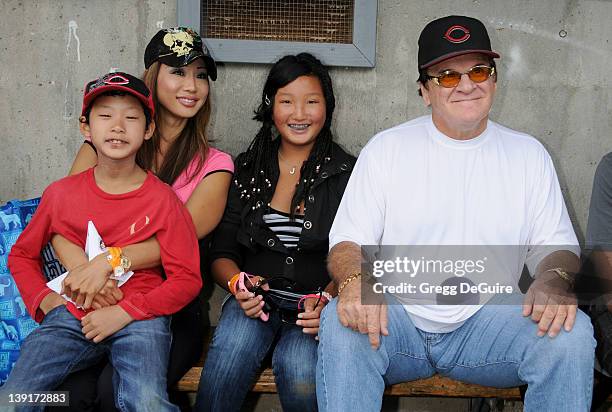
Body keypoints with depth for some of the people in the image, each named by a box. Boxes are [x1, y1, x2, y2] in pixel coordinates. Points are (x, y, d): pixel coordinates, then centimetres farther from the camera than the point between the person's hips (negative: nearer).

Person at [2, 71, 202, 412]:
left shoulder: (162, 199, -3)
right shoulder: (61, 193, 5)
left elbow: (187, 279, -4)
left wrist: (124, 313, -13)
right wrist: (44, 299, 2)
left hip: (139, 319, -2)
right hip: (72, 316, 3)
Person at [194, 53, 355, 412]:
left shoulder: (348, 173, 6)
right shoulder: (248, 170, 13)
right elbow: (222, 254, 11)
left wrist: (328, 300, -21)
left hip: (317, 305, -1)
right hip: (256, 299, 2)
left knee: (300, 374, -32)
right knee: (234, 345, -33)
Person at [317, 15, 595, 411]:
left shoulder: (529, 154, 8)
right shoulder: (385, 149, 2)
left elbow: (556, 244, 9)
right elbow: (348, 241, -1)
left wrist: (554, 282, -16)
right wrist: (355, 280, -26)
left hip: (488, 320, 2)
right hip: (396, 317, -1)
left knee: (571, 331, -26)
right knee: (341, 323, -33)